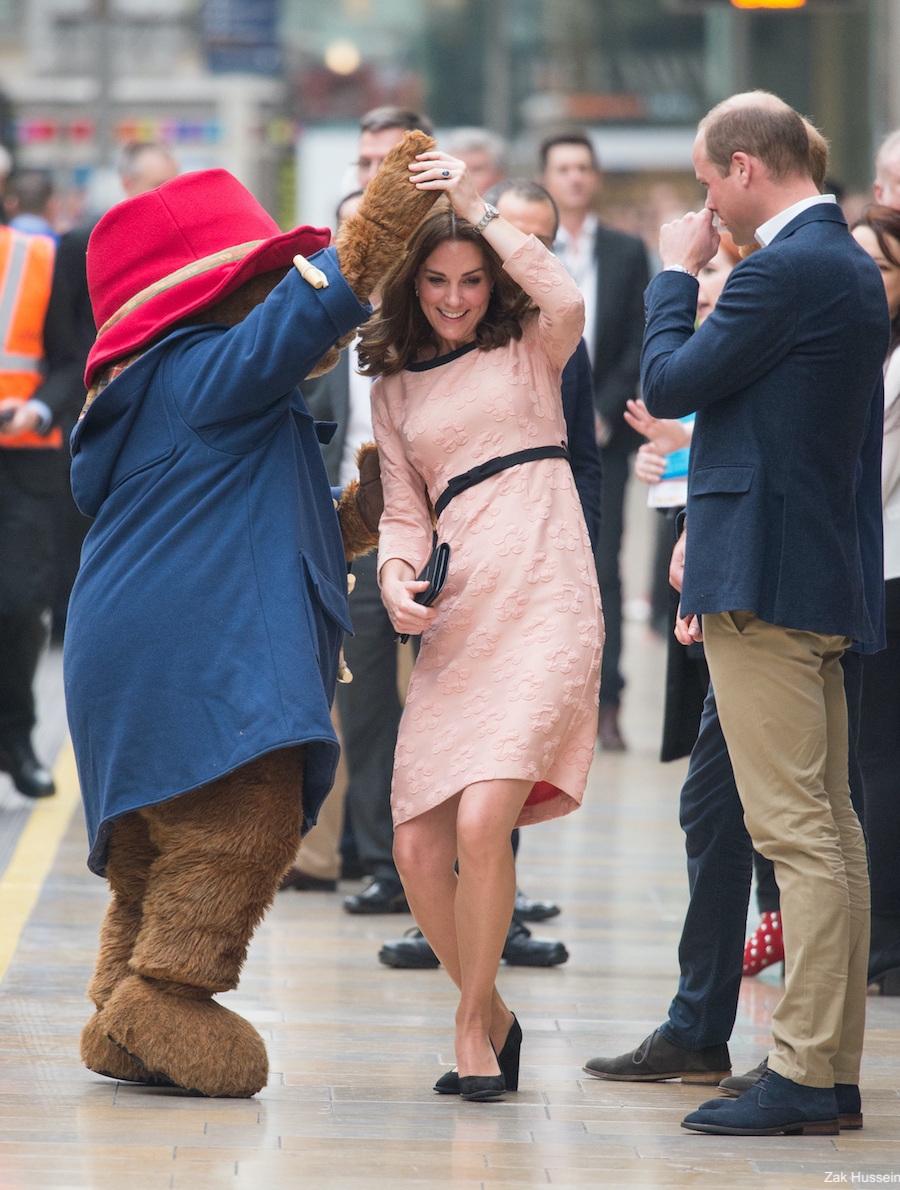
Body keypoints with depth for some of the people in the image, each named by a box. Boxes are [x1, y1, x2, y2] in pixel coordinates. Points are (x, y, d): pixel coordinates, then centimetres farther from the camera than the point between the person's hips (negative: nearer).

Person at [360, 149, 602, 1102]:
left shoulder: (528, 348, 10)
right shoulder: (394, 390, 20)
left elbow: (567, 302, -13)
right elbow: (403, 509, 19)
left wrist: (478, 209, -8)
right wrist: (396, 573, -3)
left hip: (545, 604, -4)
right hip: (455, 619, 5)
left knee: (483, 821, -20)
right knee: (418, 851, -3)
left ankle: (474, 1026, -3)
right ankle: (491, 1018, 19)